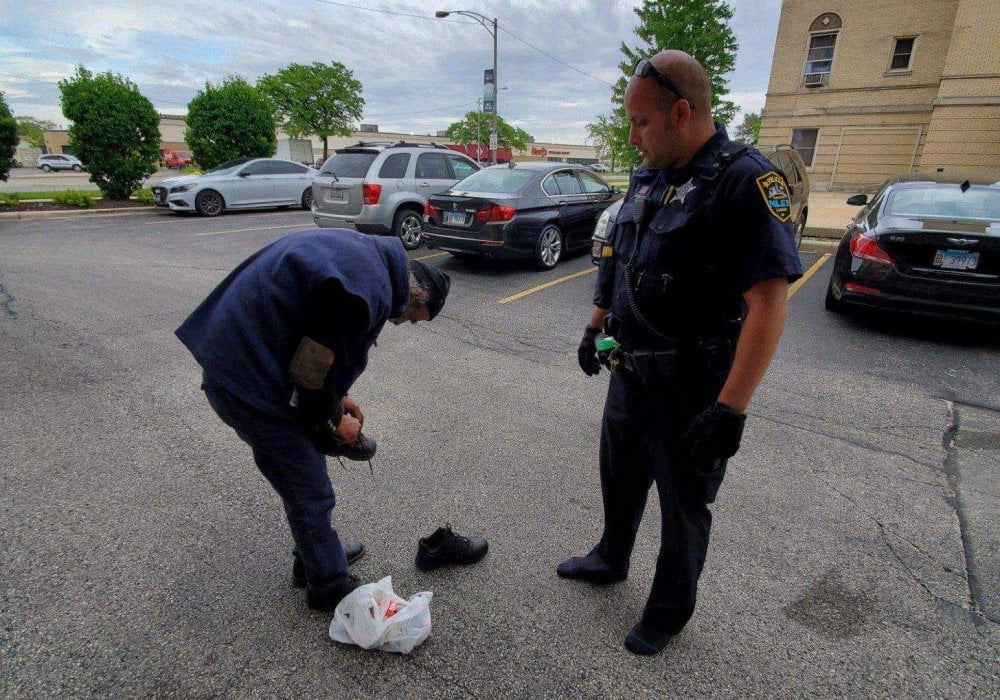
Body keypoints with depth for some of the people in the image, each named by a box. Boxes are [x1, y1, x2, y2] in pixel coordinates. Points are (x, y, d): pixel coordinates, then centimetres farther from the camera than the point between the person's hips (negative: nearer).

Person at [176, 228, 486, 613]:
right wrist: (334, 421, -2)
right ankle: (330, 587, 27)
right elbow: (312, 370, -20)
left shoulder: (364, 251, 7)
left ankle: (315, 555, 43)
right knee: (311, 494, 5)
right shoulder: (369, 292, -25)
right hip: (249, 381, -10)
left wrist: (336, 397, 13)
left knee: (304, 474, 24)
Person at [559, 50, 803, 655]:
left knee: (683, 505, 13)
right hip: (630, 373, 8)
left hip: (691, 391, -7)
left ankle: (670, 611, 38)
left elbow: (768, 300, -25)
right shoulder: (648, 179, 6)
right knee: (620, 477, 25)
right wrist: (595, 328, 16)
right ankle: (611, 559, 51)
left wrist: (731, 407, -28)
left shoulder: (745, 181, -19)